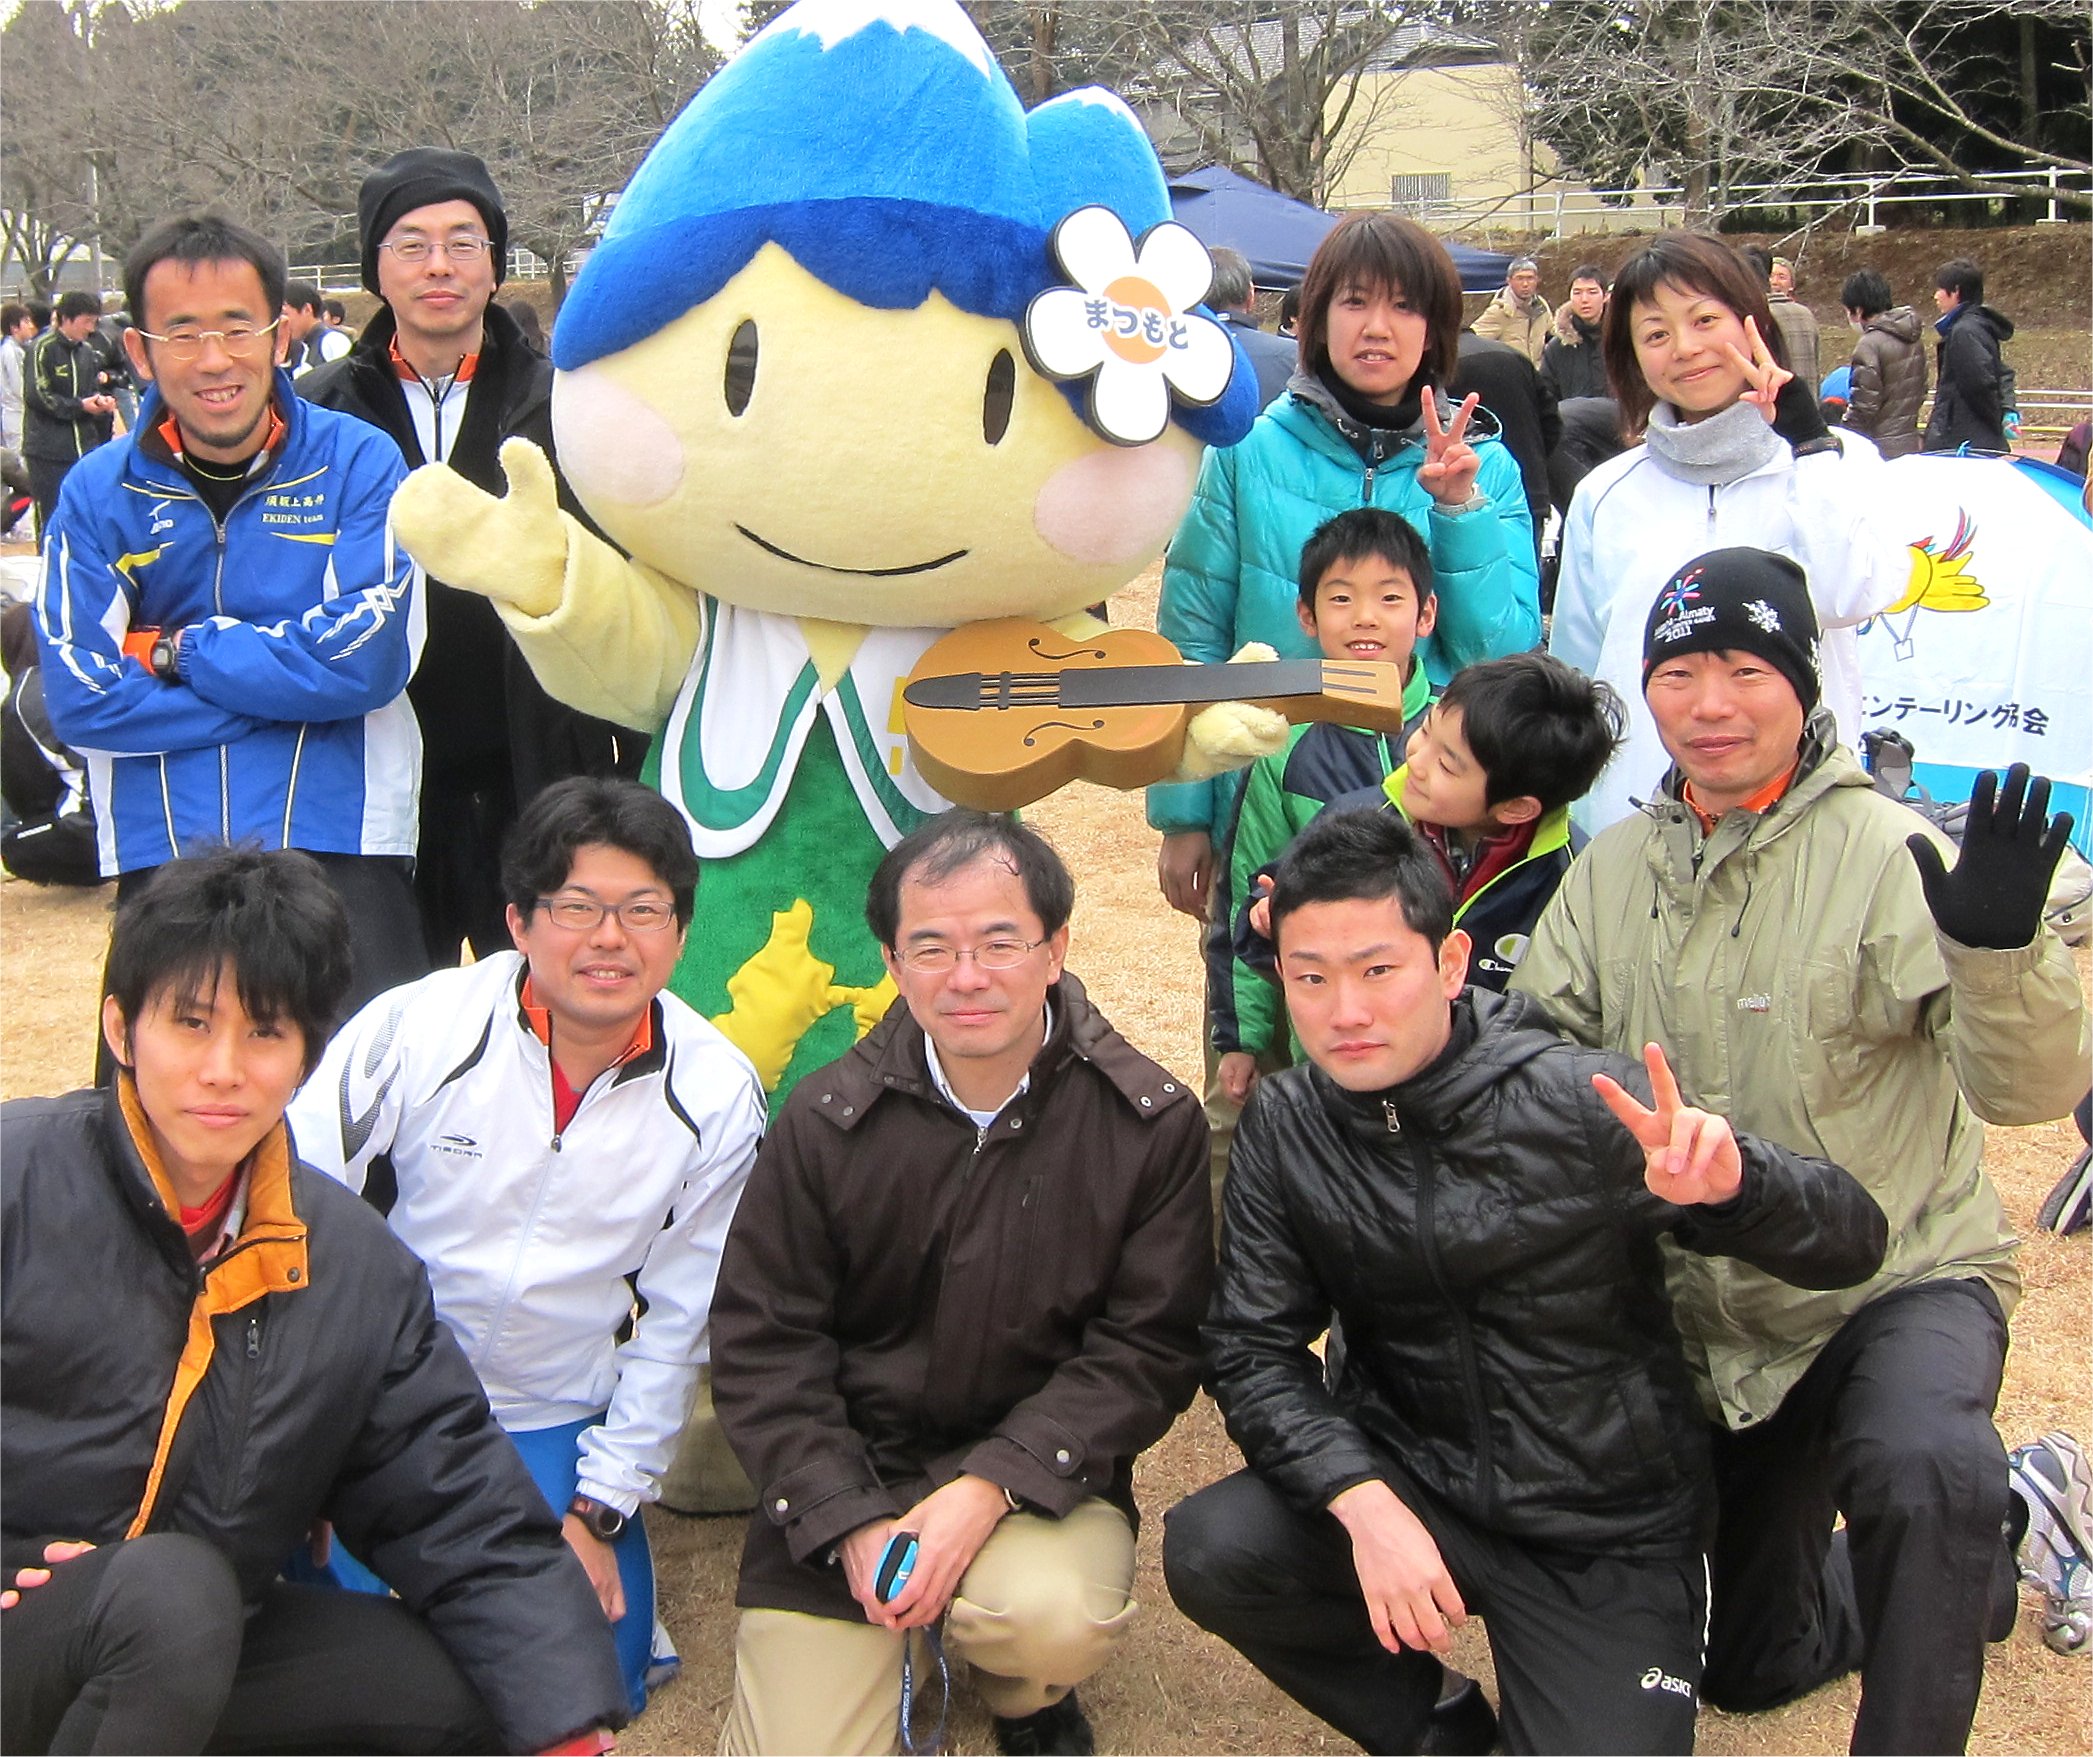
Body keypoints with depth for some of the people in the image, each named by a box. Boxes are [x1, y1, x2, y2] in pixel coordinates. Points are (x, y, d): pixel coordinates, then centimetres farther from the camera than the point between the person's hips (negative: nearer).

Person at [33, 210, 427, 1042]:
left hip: (339, 845, -1)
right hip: (161, 854, 2)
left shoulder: (357, 462, -1)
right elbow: (79, 698, -7)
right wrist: (290, 686, -9)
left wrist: (177, 652, -6)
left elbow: (368, 660, -12)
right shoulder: (98, 492, 3)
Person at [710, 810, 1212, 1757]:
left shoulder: (1151, 1123, -8)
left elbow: (1149, 1348, -7)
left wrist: (993, 1484, -20)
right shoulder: (825, 1119, -5)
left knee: (1051, 1617, -32)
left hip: (1042, 1478, -1)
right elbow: (759, 1342, -2)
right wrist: (852, 1525, -14)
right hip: (845, 1479, 1)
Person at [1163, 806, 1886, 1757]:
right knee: (1209, 1551, -22)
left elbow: (1850, 1243, -17)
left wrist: (1729, 1184, -40)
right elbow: (1252, 1349, -8)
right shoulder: (1284, 1126, -6)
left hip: (1604, 1536, -2)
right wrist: (1364, 1502, -25)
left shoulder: (1583, 1104, -17)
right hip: (1410, 1486, 3)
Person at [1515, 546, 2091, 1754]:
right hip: (1716, 1323, 6)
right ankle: (1965, 1562, 46)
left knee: (1922, 1472, -41)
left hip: (1903, 1281, -6)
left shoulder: (1878, 851, -17)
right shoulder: (1615, 870, 0)